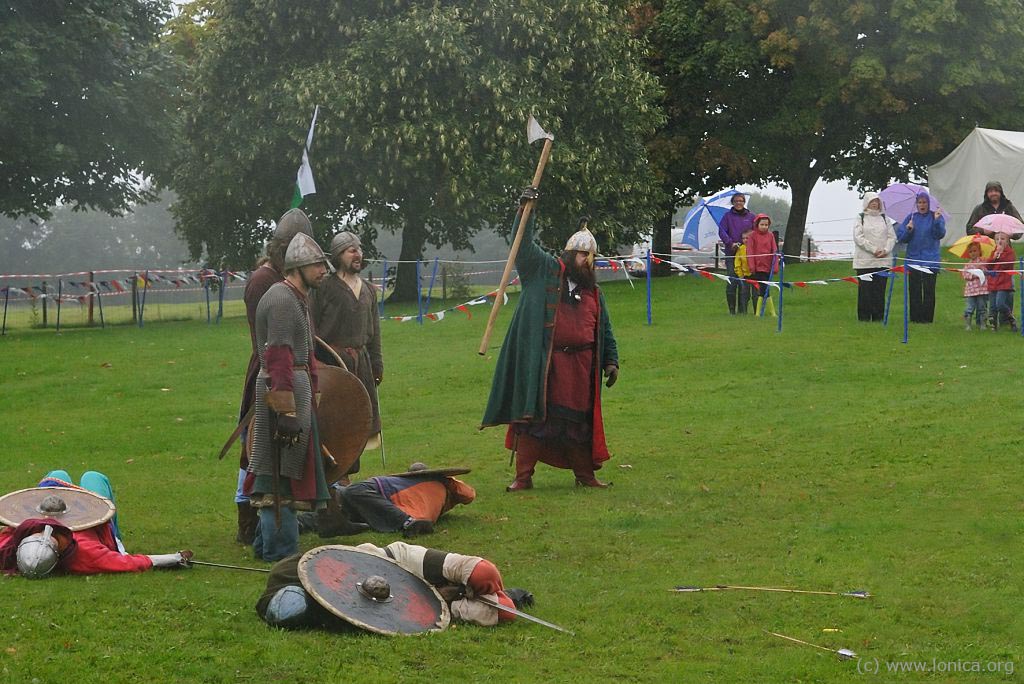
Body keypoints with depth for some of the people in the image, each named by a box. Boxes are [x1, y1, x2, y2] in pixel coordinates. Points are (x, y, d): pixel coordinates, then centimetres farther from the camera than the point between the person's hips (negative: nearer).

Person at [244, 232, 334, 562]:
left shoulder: (296, 298, 18)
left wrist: (309, 394, 29)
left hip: (297, 384, 11)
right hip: (284, 387, -11)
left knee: (278, 472, 15)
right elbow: (279, 358, -23)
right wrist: (286, 411, -26)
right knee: (281, 472, -6)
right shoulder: (281, 300, -16)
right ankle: (280, 548, -2)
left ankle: (267, 544, 22)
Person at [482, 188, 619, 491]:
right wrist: (525, 210, -17)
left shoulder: (593, 292, 18)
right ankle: (523, 476, 0)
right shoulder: (544, 271, 6)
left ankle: (585, 474, 20)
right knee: (532, 416, -4)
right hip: (541, 364, -4)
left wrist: (611, 361, 13)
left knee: (580, 420, 9)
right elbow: (524, 245, -6)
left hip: (580, 368, 4)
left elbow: (605, 331, 22)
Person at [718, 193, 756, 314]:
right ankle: (732, 308, 3)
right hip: (731, 254, -1)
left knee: (745, 282, -2)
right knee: (732, 281, -5)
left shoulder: (750, 217, 11)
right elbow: (722, 231, -2)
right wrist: (731, 243, -16)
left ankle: (743, 309, 2)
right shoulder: (728, 216, 6)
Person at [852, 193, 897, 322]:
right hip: (865, 261, -3)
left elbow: (892, 237, 10)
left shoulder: (885, 218, 15)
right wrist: (873, 249, -12)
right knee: (865, 291, -4)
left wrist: (886, 250, -8)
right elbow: (858, 237, -5)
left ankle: (878, 318, 5)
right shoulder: (861, 218, 5)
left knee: (880, 291, 2)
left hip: (883, 260, 3)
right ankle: (864, 318, 0)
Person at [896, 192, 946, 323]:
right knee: (914, 290, 3)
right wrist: (908, 229, -11)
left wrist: (937, 221, -26)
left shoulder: (936, 216, 3)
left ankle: (927, 318, 3)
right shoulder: (911, 217, 10)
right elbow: (900, 237, 8)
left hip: (930, 260, -2)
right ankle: (915, 317, 8)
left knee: (929, 290, -3)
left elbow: (940, 234, -11)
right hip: (913, 258, 2)